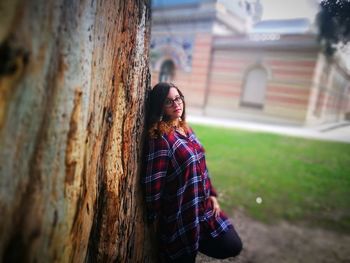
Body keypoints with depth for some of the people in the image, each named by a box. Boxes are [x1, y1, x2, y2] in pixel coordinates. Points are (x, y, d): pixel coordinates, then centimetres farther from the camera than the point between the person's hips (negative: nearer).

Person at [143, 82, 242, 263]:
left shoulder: (186, 129, 5)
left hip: (204, 206, 7)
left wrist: (212, 195, 9)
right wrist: (155, 218, -10)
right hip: (180, 214, -7)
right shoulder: (160, 137, -21)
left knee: (233, 247, 10)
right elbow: (153, 181, -19)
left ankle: (193, 245, 31)